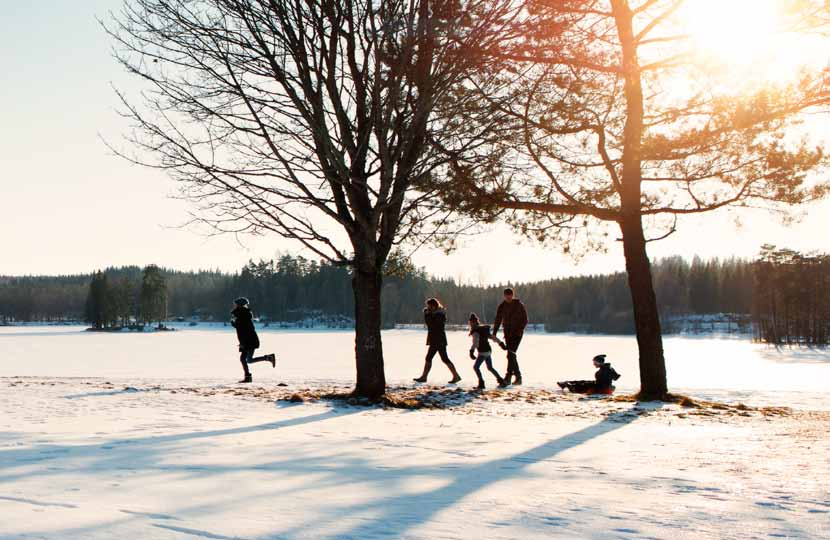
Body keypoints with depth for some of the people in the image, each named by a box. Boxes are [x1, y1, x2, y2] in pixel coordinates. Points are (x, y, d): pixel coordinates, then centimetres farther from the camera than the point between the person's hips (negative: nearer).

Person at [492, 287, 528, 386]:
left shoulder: (519, 305, -5)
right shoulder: (502, 306, 5)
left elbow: (525, 320, -3)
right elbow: (497, 321, 6)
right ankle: (518, 377, 18)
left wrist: (520, 330, -17)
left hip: (517, 333, -5)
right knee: (512, 355, 6)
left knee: (511, 354, -16)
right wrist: (494, 334, -3)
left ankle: (508, 377, -18)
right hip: (507, 333, 5)